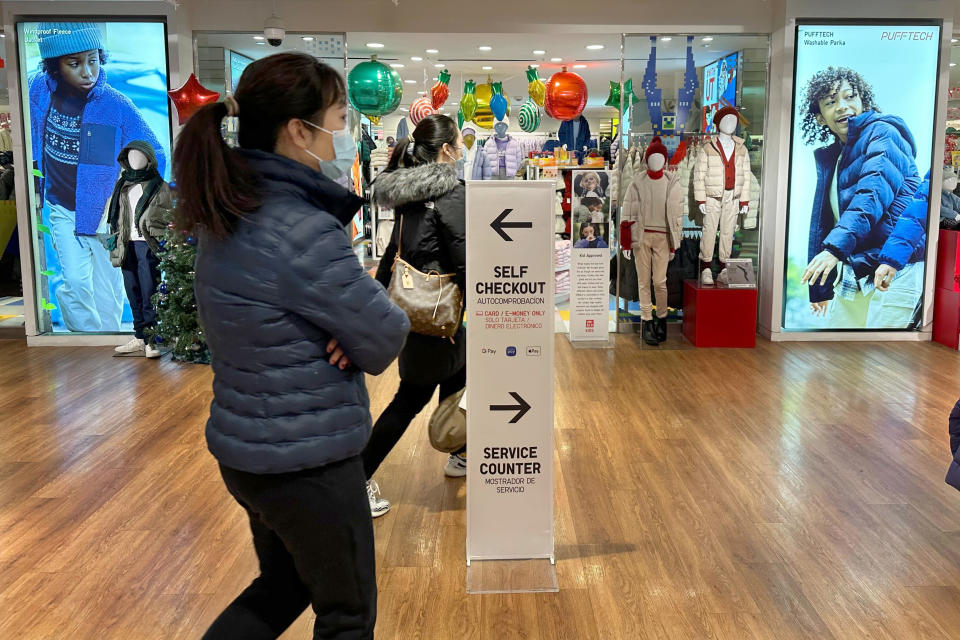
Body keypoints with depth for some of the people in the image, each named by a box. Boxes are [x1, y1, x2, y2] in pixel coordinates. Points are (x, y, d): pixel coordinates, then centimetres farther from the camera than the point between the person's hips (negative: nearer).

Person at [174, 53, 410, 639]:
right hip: (308, 463, -8)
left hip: (244, 450, 8)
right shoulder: (304, 232, -26)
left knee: (282, 586, 29)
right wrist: (384, 312, 3)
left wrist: (345, 327, -10)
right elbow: (385, 343, -17)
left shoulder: (229, 217, 2)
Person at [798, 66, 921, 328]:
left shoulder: (881, 132, -3)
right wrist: (819, 288, 20)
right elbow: (822, 220, 21)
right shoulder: (828, 156, 18)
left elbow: (875, 190, -21)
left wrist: (836, 246, -34)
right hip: (851, 277, 7)